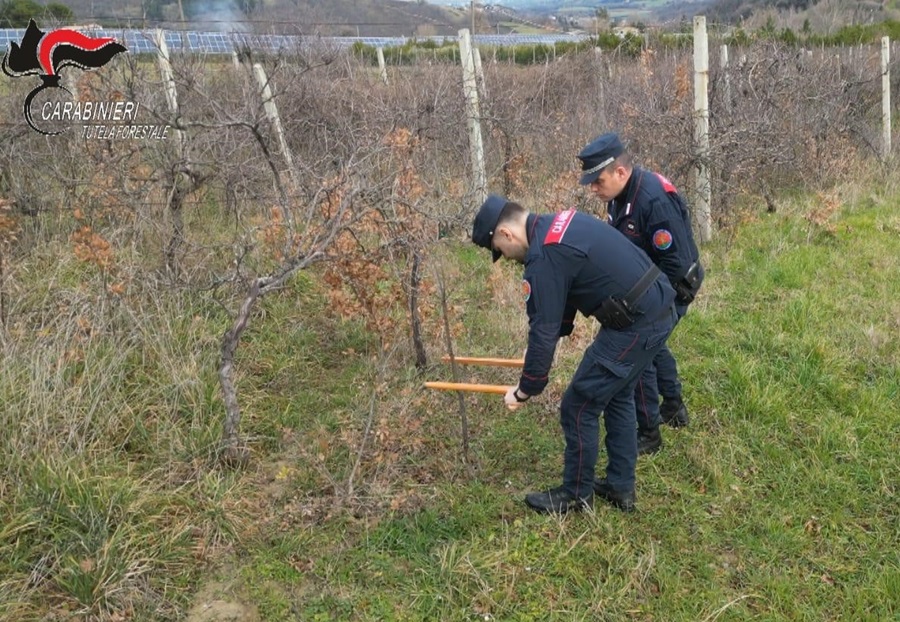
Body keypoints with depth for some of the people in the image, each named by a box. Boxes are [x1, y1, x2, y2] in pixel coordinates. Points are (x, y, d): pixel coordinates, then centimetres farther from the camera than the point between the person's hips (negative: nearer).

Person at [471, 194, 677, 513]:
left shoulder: (543, 257, -18)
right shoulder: (561, 223, 11)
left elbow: (543, 330, -14)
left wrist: (524, 390, -3)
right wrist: (551, 339, 26)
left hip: (636, 325, -10)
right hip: (659, 308, 10)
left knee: (578, 407, 4)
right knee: (618, 397, 24)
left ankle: (575, 495, 21)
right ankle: (621, 487, 34)